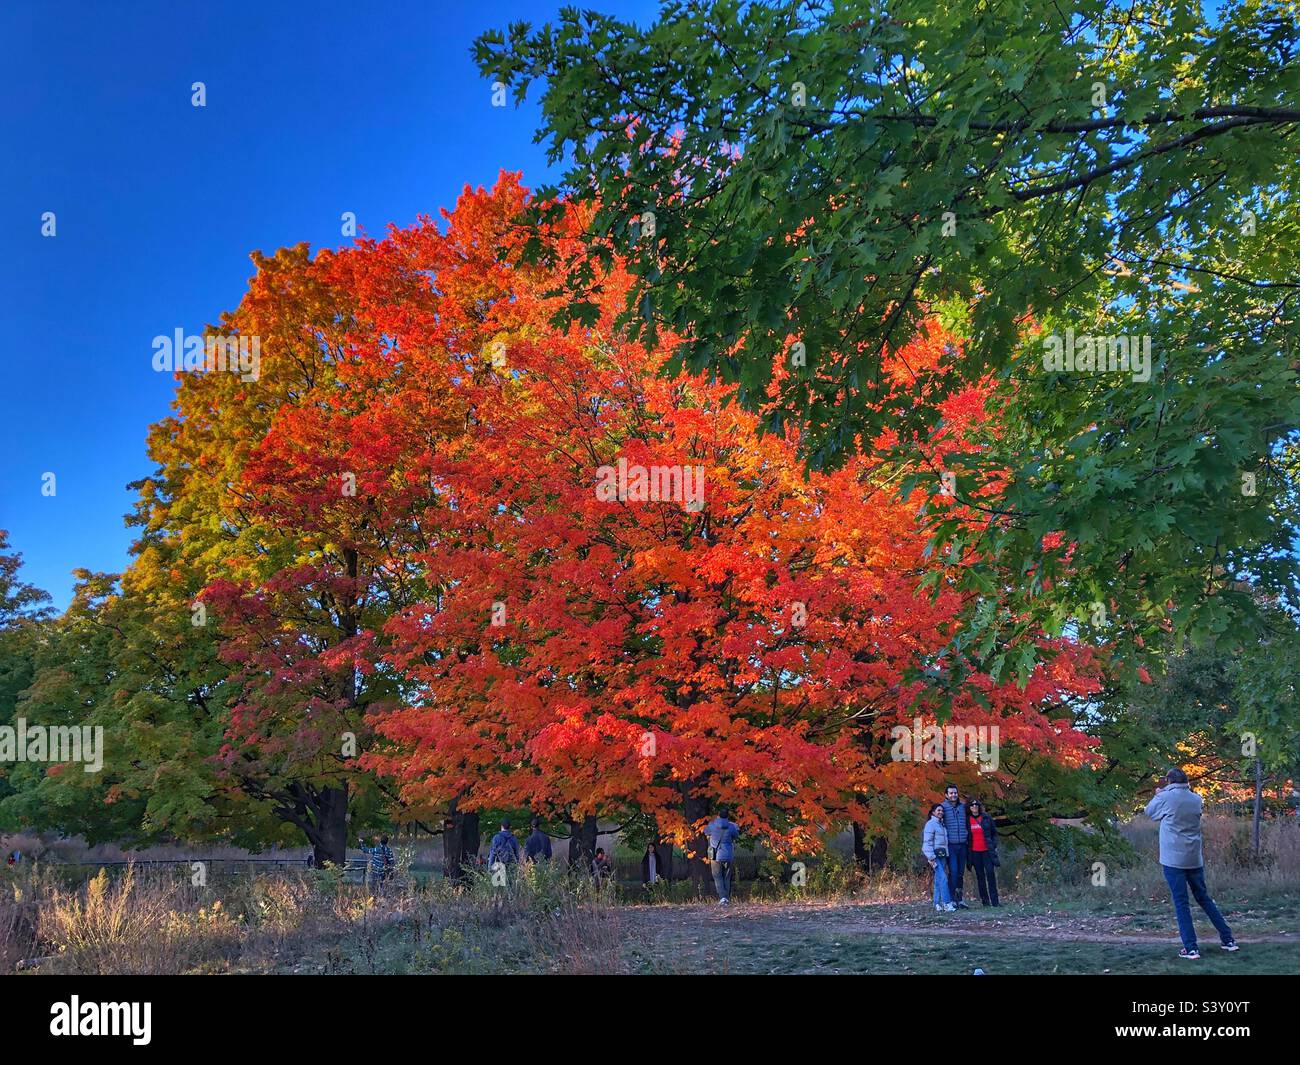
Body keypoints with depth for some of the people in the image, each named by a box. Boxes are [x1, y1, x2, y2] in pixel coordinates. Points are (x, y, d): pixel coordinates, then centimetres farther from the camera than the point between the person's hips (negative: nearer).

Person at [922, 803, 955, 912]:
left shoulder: (941, 824, 19)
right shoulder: (930, 824, -7)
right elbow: (927, 842, -12)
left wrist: (946, 856, 17)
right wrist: (931, 858, -18)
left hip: (942, 855, 8)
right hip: (935, 856, -8)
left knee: (938, 880, 7)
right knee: (943, 878, -15)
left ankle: (937, 904, 8)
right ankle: (947, 903, -18)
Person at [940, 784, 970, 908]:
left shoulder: (963, 807, 9)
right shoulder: (943, 807, -3)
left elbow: (968, 825, 17)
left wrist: (969, 840, 13)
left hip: (962, 845, 4)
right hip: (951, 845, -4)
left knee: (961, 873, 8)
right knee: (953, 872, -9)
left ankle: (959, 899, 15)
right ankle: (952, 900, -4)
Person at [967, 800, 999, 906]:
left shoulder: (986, 818, 5)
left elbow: (994, 833, 10)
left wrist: (994, 846, 1)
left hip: (987, 850, 0)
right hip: (975, 852, 1)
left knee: (990, 873, -8)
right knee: (980, 876, 3)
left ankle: (994, 900, -5)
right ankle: (985, 901, 6)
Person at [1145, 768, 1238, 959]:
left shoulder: (1166, 797, -9)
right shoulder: (1196, 799, 5)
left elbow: (1149, 812, 7)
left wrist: (1158, 795, 23)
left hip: (1173, 859, -5)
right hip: (1195, 859, 5)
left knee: (1181, 903, -2)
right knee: (1204, 899, 18)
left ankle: (1191, 948, -5)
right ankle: (1228, 939, 21)